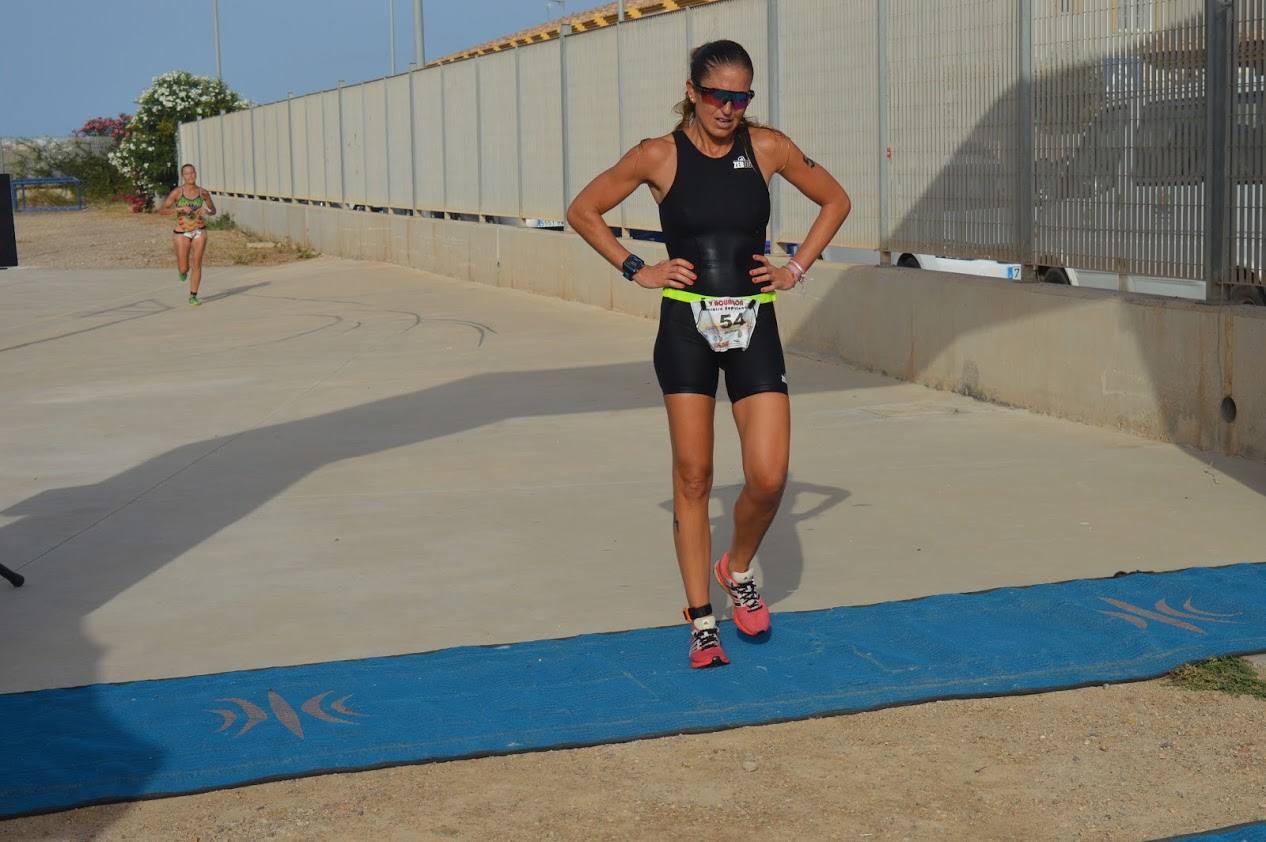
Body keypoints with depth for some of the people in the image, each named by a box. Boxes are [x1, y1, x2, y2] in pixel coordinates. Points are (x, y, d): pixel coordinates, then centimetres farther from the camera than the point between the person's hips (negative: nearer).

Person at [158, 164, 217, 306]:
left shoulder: (203, 192, -3)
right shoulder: (177, 192, -11)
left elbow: (213, 210, 10)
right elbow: (162, 211, -11)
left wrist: (207, 212, -14)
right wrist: (179, 209, -26)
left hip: (199, 231, 1)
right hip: (182, 233, -1)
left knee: (196, 265, -6)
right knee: (184, 269, 0)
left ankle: (193, 297, 8)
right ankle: (183, 269, 40)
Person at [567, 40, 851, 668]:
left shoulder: (768, 148, 2)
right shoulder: (659, 156, -2)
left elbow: (835, 200, 16)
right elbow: (583, 211, 8)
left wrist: (796, 268, 7)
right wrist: (636, 270, 0)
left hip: (754, 327, 1)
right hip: (686, 327, -1)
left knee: (768, 476, -8)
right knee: (692, 476, 1)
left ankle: (738, 570, 22)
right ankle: (701, 620, 11)